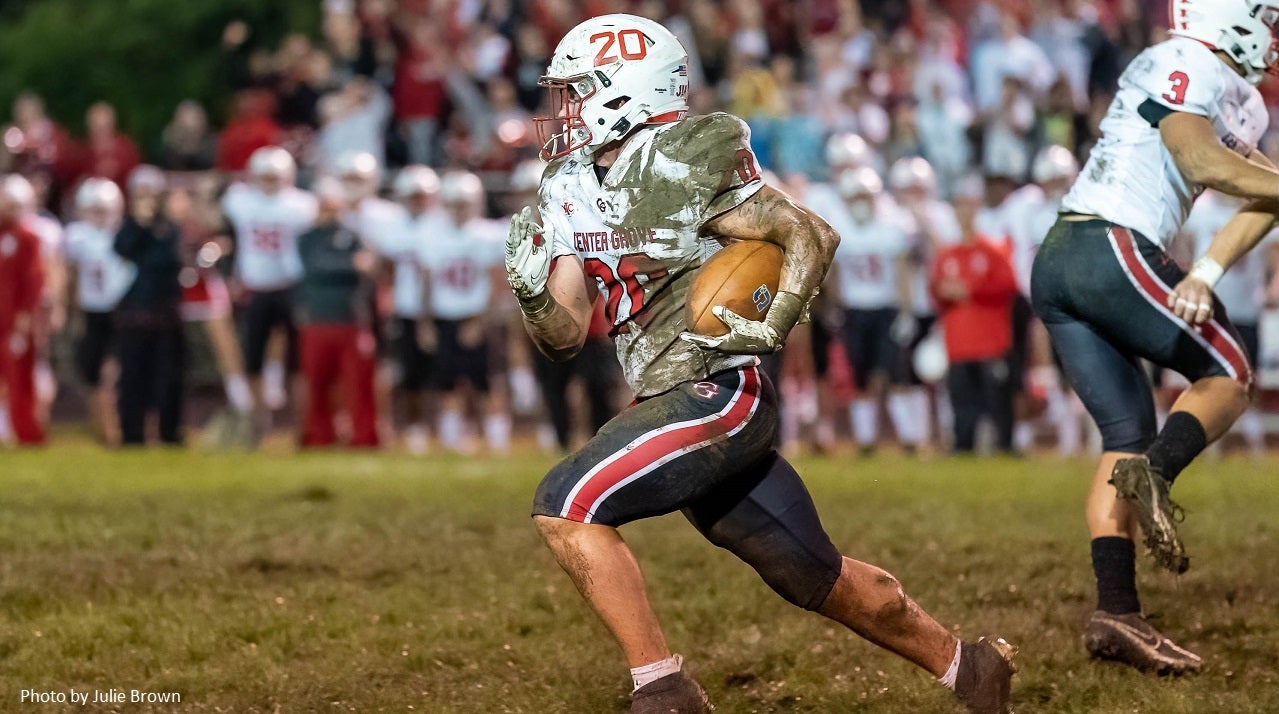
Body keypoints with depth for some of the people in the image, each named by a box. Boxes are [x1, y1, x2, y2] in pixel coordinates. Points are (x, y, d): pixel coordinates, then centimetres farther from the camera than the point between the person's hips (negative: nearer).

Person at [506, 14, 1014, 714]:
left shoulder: (680, 166, -13)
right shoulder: (572, 192, 12)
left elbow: (811, 235, -12)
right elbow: (564, 336, 12)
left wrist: (767, 329, -22)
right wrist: (530, 289, -8)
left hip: (719, 394, -8)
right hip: (675, 405, 8)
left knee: (566, 505, -20)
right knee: (820, 580, 15)